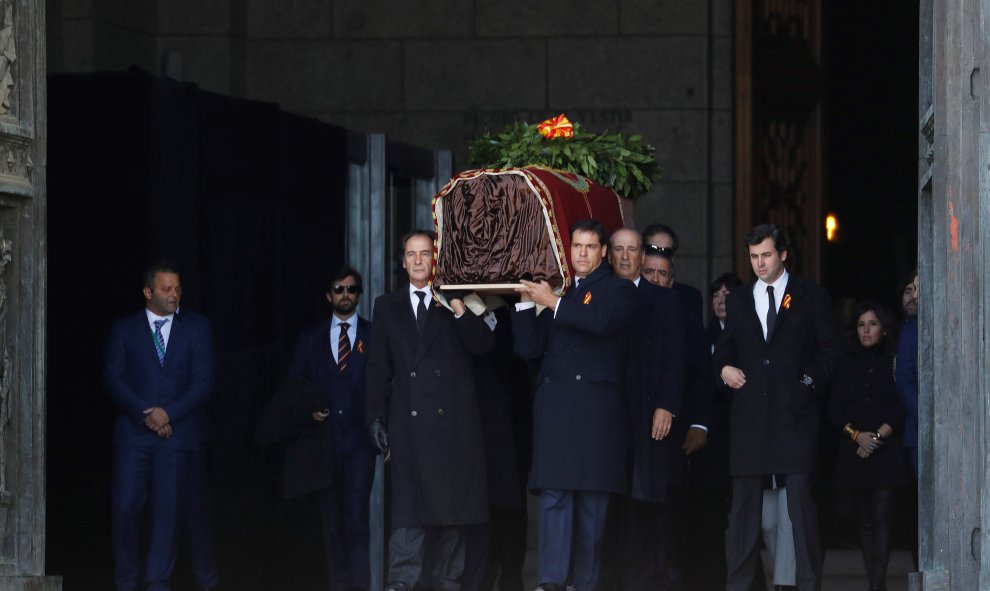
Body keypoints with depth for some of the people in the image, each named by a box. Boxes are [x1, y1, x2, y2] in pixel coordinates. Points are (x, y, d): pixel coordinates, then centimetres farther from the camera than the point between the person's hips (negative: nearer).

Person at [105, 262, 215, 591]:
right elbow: (114, 379, 0)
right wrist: (145, 414, -12)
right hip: (133, 432, 0)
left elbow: (204, 381, 2)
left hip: (177, 432, 0)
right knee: (125, 506, -7)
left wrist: (170, 413, -10)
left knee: (168, 509, -1)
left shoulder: (196, 328, 9)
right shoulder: (124, 330, 9)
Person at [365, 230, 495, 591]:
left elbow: (483, 347, 0)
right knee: (408, 500, -7)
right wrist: (376, 418, 3)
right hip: (408, 421, 0)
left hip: (453, 419, 0)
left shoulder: (456, 301, 11)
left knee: (453, 500, 2)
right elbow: (378, 368, 11)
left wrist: (461, 313, -15)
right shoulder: (387, 307, 14)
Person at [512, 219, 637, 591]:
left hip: (596, 405, -3)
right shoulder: (555, 290, 20)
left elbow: (602, 321, -14)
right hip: (554, 404, 3)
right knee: (553, 494, -7)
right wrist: (526, 301, 4)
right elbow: (528, 348, 13)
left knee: (592, 497, -2)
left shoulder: (618, 291, 9)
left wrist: (554, 303, -11)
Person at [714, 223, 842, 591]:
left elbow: (830, 348, 7)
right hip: (750, 412, 3)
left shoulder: (811, 297, 8)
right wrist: (724, 367, 3)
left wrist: (812, 380, -6)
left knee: (800, 496, -8)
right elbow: (725, 348, 24)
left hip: (794, 410, -3)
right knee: (744, 500, 3)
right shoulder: (738, 301, 17)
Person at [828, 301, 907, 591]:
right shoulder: (848, 364, 12)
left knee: (881, 517, -13)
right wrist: (857, 435, -9)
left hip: (887, 451, -3)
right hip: (855, 452, 3)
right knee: (865, 520, 3)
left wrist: (878, 436, -12)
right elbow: (835, 411, 7)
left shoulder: (893, 361, 4)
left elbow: (902, 409, -1)